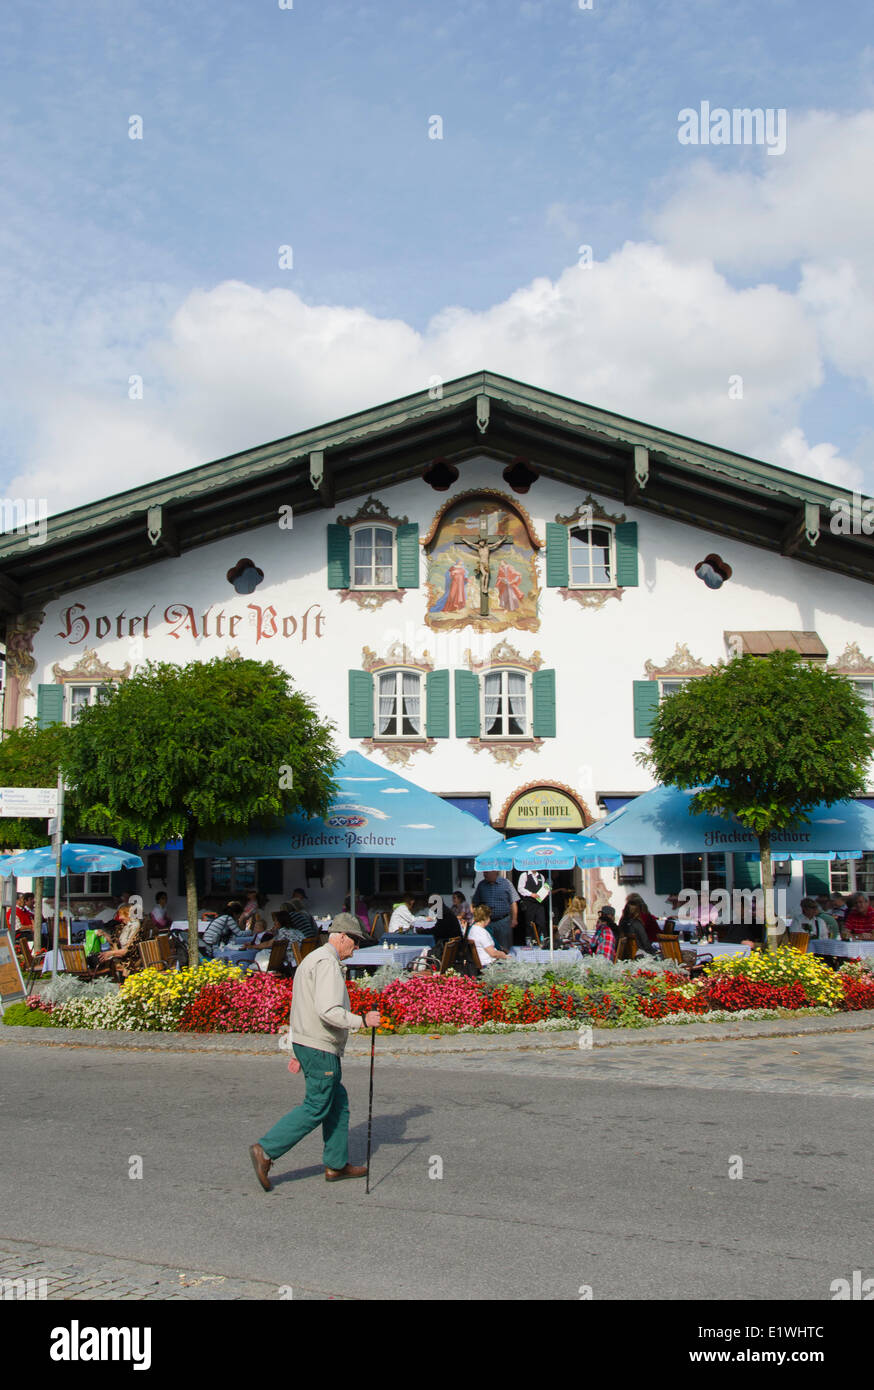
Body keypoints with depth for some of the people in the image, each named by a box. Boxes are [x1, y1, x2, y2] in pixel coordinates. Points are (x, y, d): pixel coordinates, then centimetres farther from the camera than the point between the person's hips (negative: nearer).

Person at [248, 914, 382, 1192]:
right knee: (316, 1108, -4)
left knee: (338, 1102, 15)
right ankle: (265, 1151, -4)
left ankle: (336, 1164, 20)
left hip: (305, 1043, 11)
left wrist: (299, 1052, 22)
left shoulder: (311, 960, 18)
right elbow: (328, 1011, -27)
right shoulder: (327, 963, -16)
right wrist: (362, 1021, -17)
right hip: (320, 1047, -11)